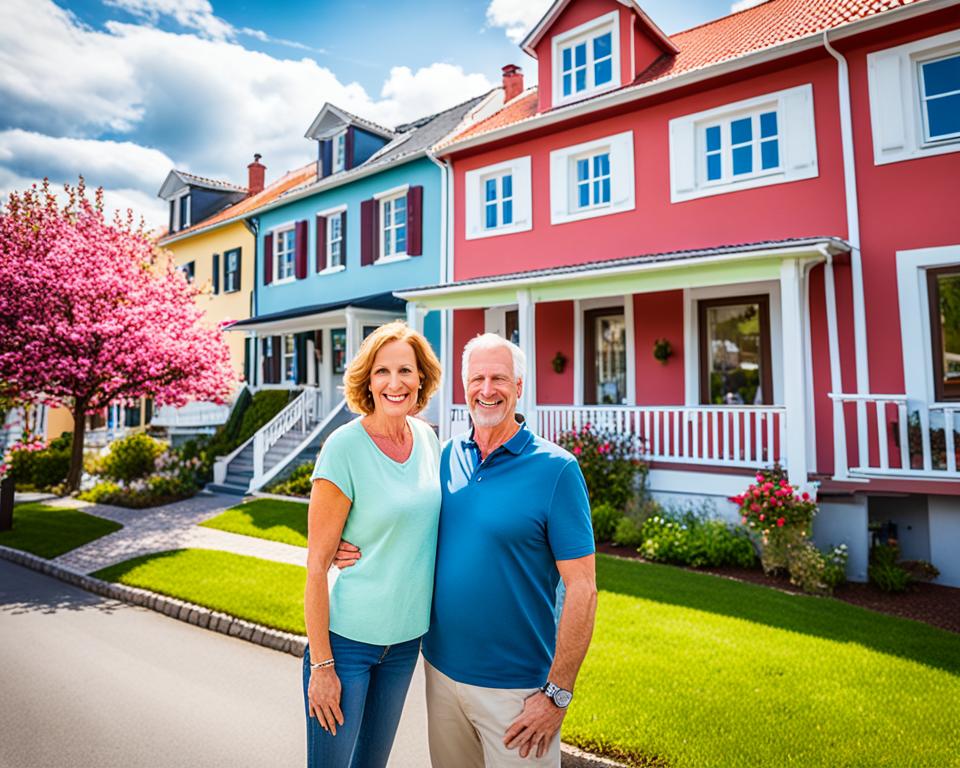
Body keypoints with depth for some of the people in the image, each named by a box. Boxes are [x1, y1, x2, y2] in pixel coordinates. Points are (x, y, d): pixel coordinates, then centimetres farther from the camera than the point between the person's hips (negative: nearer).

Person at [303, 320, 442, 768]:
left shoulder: (427, 437, -2)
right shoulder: (344, 448, -19)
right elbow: (316, 565, -15)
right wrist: (321, 664, -13)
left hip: (406, 637, 5)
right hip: (346, 638, -5)